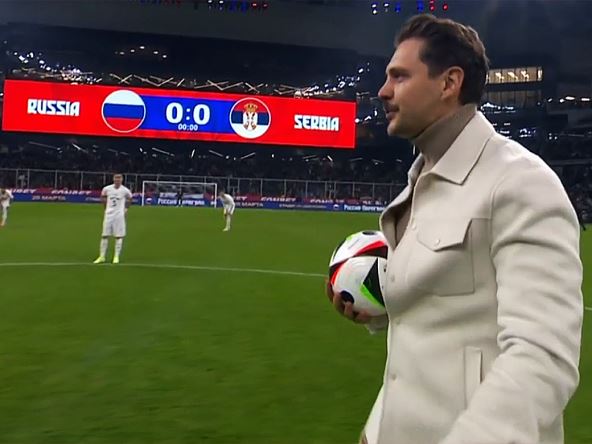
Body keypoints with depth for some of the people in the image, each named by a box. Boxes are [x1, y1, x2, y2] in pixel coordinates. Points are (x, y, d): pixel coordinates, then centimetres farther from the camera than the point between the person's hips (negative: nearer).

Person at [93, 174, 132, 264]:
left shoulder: (125, 191, -6)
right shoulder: (107, 189, -2)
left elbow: (129, 199, 13)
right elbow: (103, 198, 17)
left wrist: (125, 209, 8)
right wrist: (106, 208, 13)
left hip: (119, 215, -2)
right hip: (108, 215, 2)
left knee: (119, 236, -2)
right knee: (105, 236, 3)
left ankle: (116, 256, 5)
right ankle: (102, 256, 10)